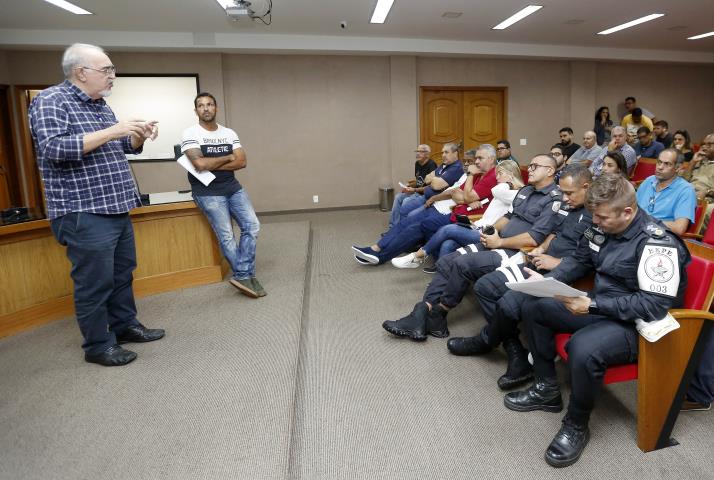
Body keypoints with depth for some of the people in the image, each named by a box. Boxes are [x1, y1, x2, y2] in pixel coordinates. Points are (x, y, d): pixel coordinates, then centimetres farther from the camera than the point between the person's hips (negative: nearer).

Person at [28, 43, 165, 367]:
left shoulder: (101, 105, 16)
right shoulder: (51, 101, -9)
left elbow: (126, 147, 24)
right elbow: (52, 148, -23)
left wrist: (140, 135, 2)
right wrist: (111, 131, -23)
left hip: (116, 209, 9)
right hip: (84, 214, -9)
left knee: (123, 272, 16)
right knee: (95, 282, -1)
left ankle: (125, 325, 31)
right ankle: (98, 346, 13)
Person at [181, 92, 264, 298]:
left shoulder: (229, 133, 9)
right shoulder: (190, 133, -5)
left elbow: (242, 162, -2)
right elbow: (200, 164, -19)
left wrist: (212, 165, -13)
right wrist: (227, 157, -6)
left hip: (233, 187, 5)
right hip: (207, 192, -5)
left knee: (252, 226, -7)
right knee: (226, 236, -8)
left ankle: (242, 276, -2)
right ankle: (247, 276, 5)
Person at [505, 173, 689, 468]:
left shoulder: (658, 243, -23)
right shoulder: (604, 227, -1)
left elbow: (654, 305, -28)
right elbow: (580, 260, 13)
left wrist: (592, 305, -32)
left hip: (637, 325, -9)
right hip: (600, 308, 9)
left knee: (583, 348, -36)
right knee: (533, 307, 5)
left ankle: (577, 426, -7)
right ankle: (546, 389, 14)